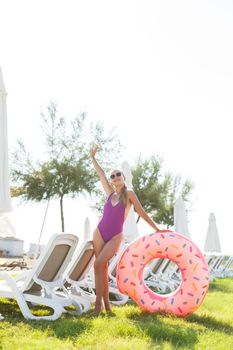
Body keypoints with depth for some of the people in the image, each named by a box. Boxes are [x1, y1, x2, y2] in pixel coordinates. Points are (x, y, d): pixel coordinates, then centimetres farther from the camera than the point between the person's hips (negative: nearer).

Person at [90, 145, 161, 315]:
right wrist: (93, 157, 23)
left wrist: (157, 229, 4)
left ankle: (98, 302, -9)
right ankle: (106, 302, 10)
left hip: (115, 237, -4)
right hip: (100, 233, 4)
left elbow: (142, 212, 3)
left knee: (98, 265, -17)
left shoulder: (129, 194, 0)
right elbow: (101, 173, 16)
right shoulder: (110, 194, 10)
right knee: (103, 267, 2)